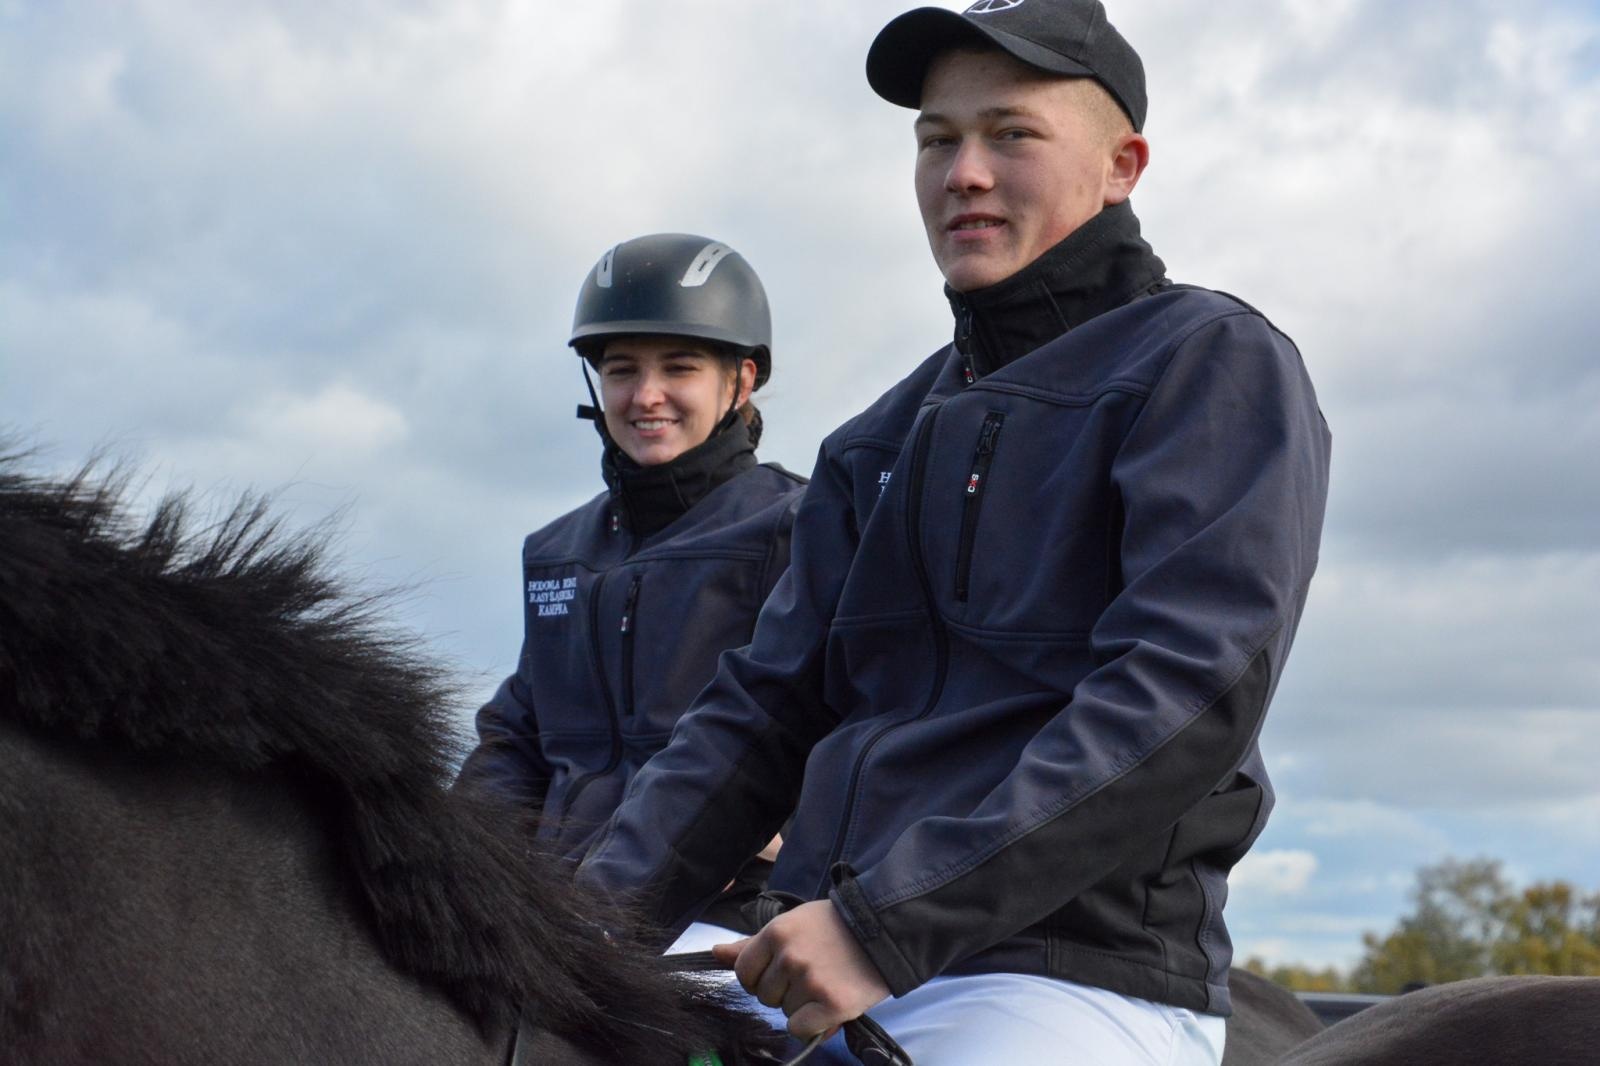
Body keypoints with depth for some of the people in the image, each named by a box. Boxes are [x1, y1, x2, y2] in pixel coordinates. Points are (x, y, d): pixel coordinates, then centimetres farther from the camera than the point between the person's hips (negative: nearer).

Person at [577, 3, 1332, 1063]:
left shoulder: (1216, 363, -2)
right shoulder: (883, 442, 20)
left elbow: (1188, 693, -15)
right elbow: (769, 702, 17)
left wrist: (884, 924, -20)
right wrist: (604, 910, -1)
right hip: (835, 972, 7)